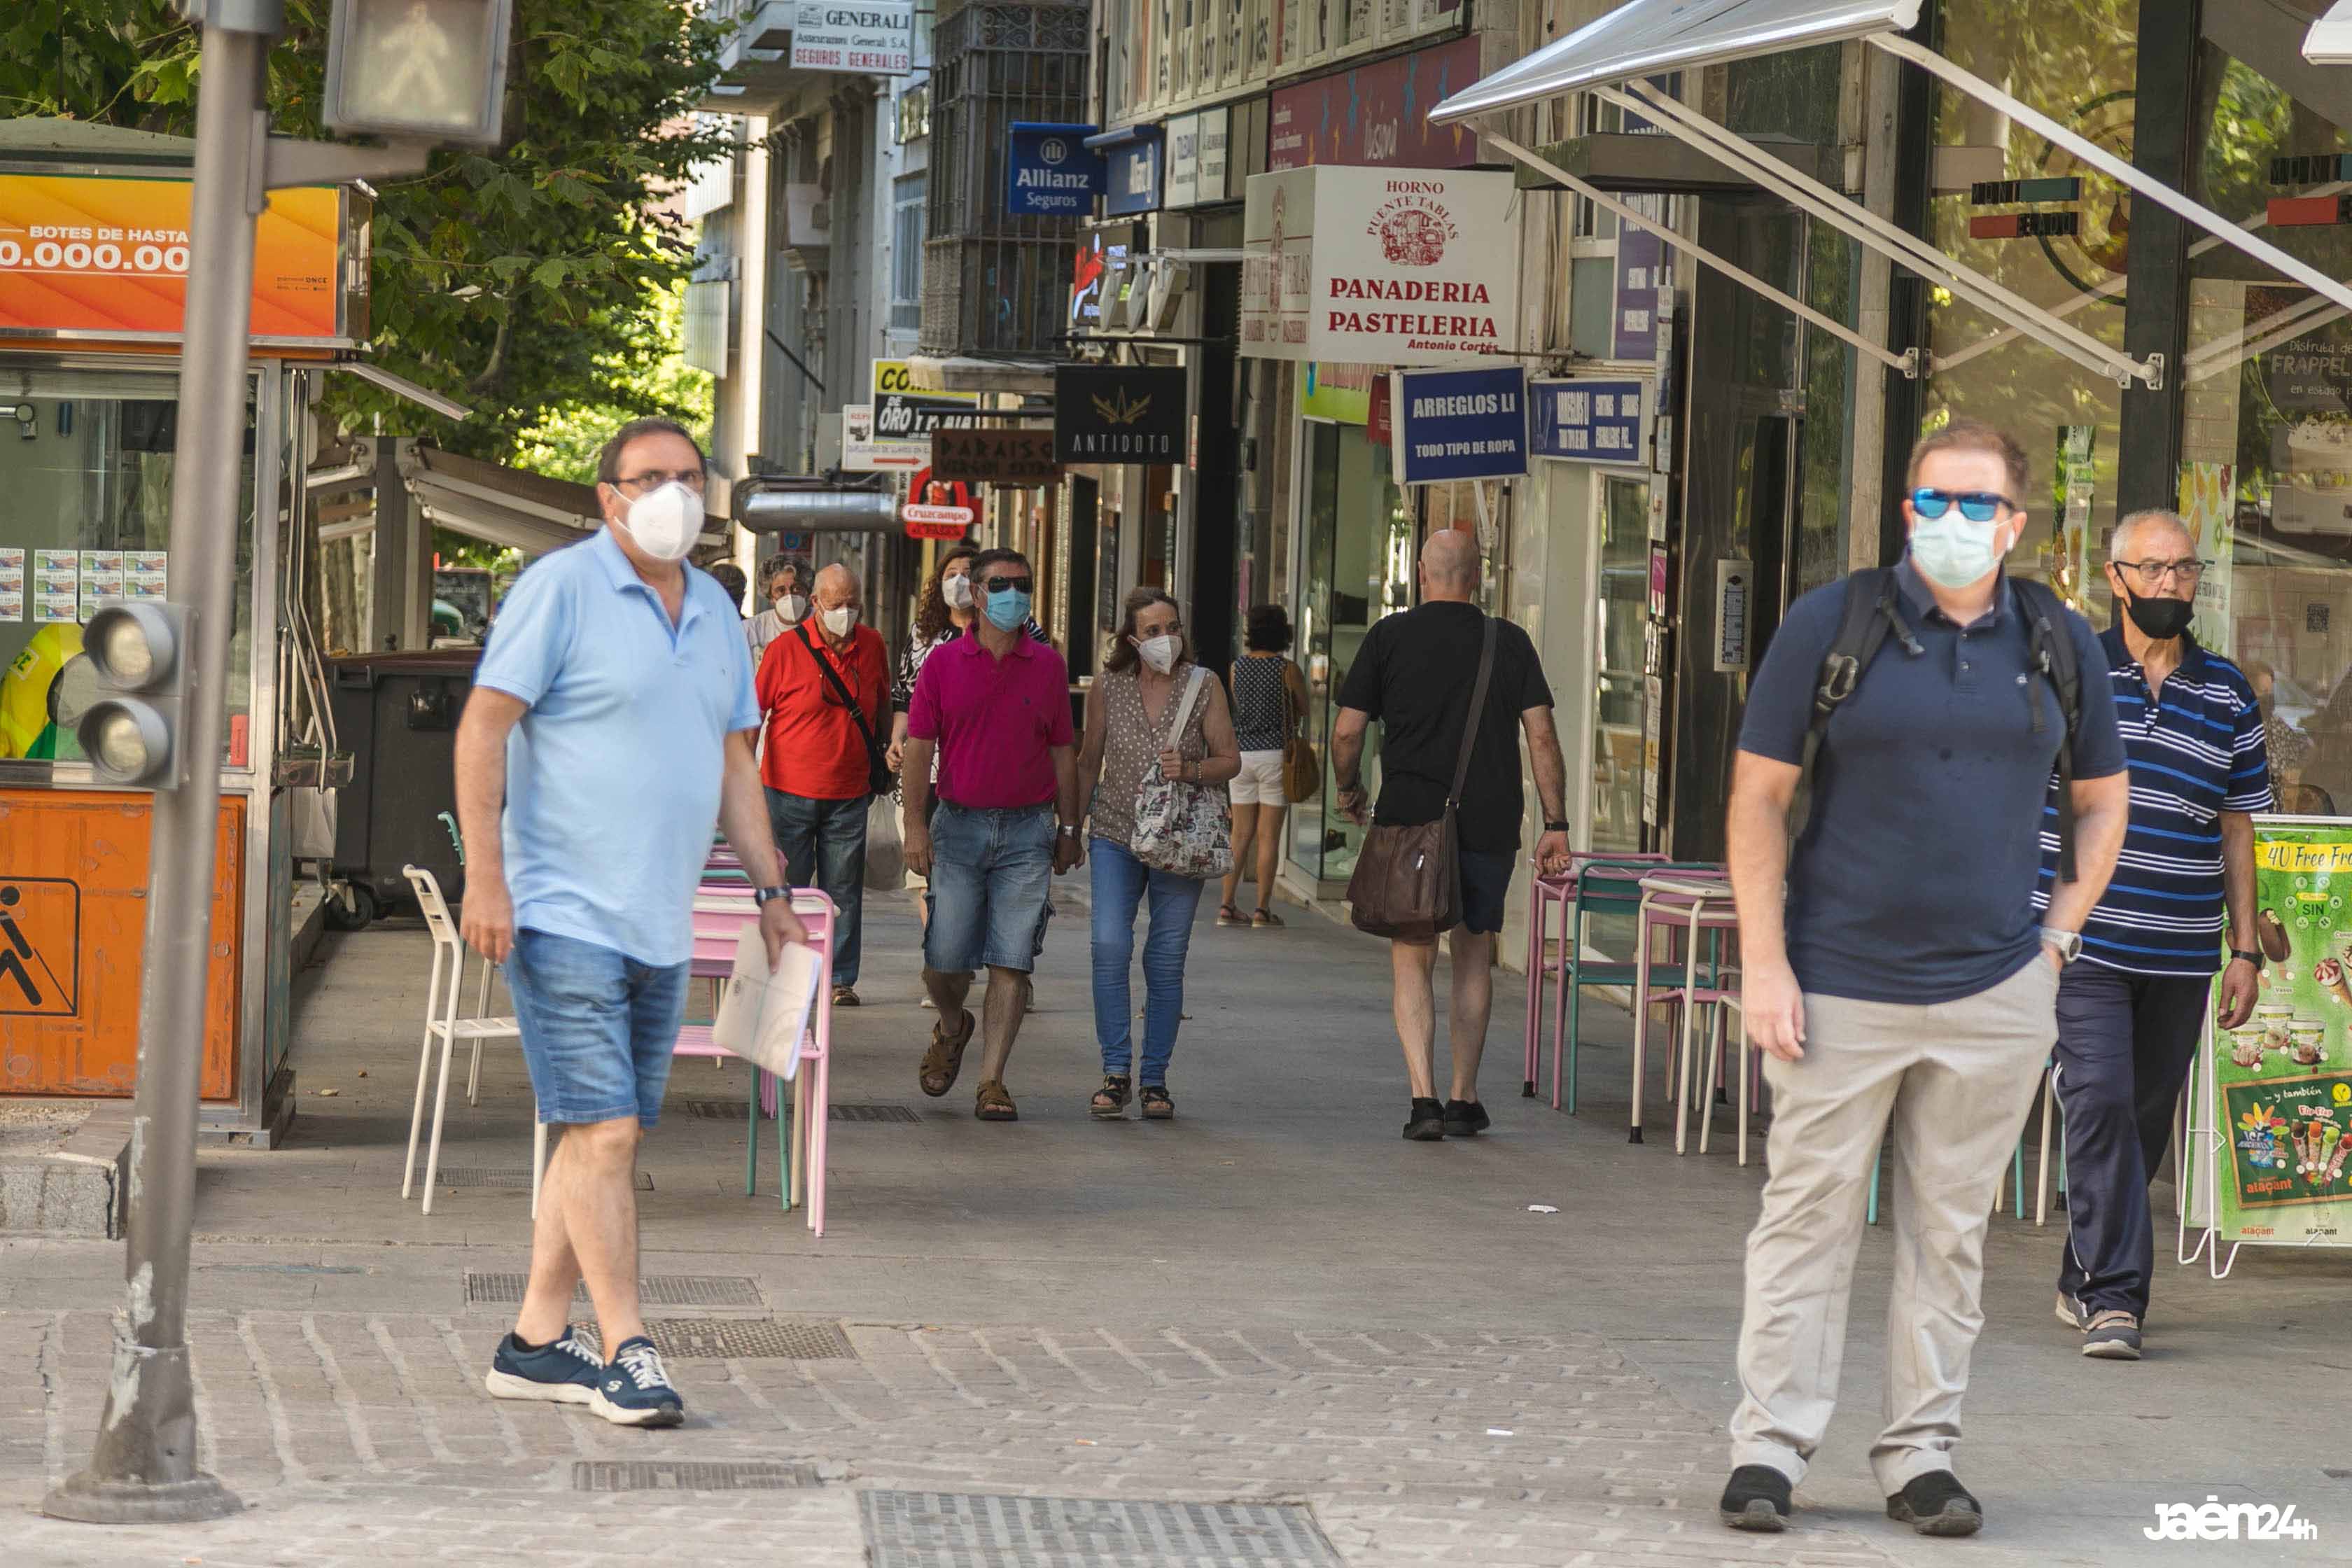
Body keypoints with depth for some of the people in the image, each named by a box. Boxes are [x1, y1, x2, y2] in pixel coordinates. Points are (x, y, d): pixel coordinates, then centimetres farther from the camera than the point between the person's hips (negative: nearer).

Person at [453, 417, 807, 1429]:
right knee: (603, 1131, -11)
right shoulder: (562, 588, -6)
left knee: (604, 1138, 8)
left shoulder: (713, 612, 16)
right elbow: (483, 728, -10)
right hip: (564, 917, -7)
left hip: (661, 926, 7)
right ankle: (626, 1350, -9)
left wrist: (771, 890, 17)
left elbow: (732, 760, 23)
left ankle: (536, 1342, 15)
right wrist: (484, 877, -17)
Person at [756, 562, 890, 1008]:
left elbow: (882, 708, 18)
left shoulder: (872, 646, 4)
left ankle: (840, 978, 10)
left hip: (849, 795, 3)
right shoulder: (785, 649, -7)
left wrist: (881, 761, 17)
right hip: (790, 792, -3)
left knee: (843, 893, 5)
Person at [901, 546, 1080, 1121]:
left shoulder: (1048, 665, 6)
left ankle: (992, 1083, 0)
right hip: (959, 825, 0)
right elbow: (918, 746, 0)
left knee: (1010, 962, -4)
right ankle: (952, 1027, 32)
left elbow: (1063, 752, 11)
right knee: (945, 958, 0)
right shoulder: (944, 662, 2)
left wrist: (1069, 830, 9)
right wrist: (915, 826, -8)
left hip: (1027, 830, 0)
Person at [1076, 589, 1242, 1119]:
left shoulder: (1203, 686, -1)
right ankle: (1116, 1073, -8)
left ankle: (1154, 1080, 10)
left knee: (1166, 961, 1)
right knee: (1110, 946, -15)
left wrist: (1191, 770, -18)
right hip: (1116, 836, 0)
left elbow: (1231, 759, 1)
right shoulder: (1107, 688, 2)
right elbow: (1088, 763, 13)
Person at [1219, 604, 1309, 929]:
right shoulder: (1287, 669, -8)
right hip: (1276, 753, -4)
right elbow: (1303, 711, 4)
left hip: (1241, 753, 4)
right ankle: (1263, 910, -1)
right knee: (1269, 836, 0)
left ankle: (1227, 905, 4)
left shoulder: (1237, 667, 3)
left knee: (1241, 834, 9)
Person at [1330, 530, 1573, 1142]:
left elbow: (1347, 731, -2)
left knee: (1412, 959, 4)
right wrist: (1556, 824, 1)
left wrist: (1349, 791, 17)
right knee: (1474, 955, 15)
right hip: (1489, 822, 1)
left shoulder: (1388, 637, 0)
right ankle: (1464, 1101, 17)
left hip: (1409, 816, -1)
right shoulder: (1509, 643, 3)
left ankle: (1423, 1096, -10)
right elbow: (1542, 736, -2)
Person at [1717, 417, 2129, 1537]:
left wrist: (2057, 938, 8)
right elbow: (1758, 796, -1)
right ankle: (1770, 1447, 6)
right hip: (1840, 990, -2)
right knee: (1808, 1220, 0)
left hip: (1993, 996, 3)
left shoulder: (2059, 645, 7)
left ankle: (1921, 1455, 14)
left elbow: (2103, 800, 20)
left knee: (1950, 1234, 7)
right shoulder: (1832, 625, -2)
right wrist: (1764, 963, -7)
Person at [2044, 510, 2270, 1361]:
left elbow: (2236, 827, 13)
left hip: (2182, 952, 4)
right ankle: (2115, 1298, -15)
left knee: (2146, 1120, 9)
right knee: (2101, 1104, -15)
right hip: (2082, 940, -3)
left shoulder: (2227, 693, 9)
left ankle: (2083, 1281, 25)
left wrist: (2246, 949, 9)